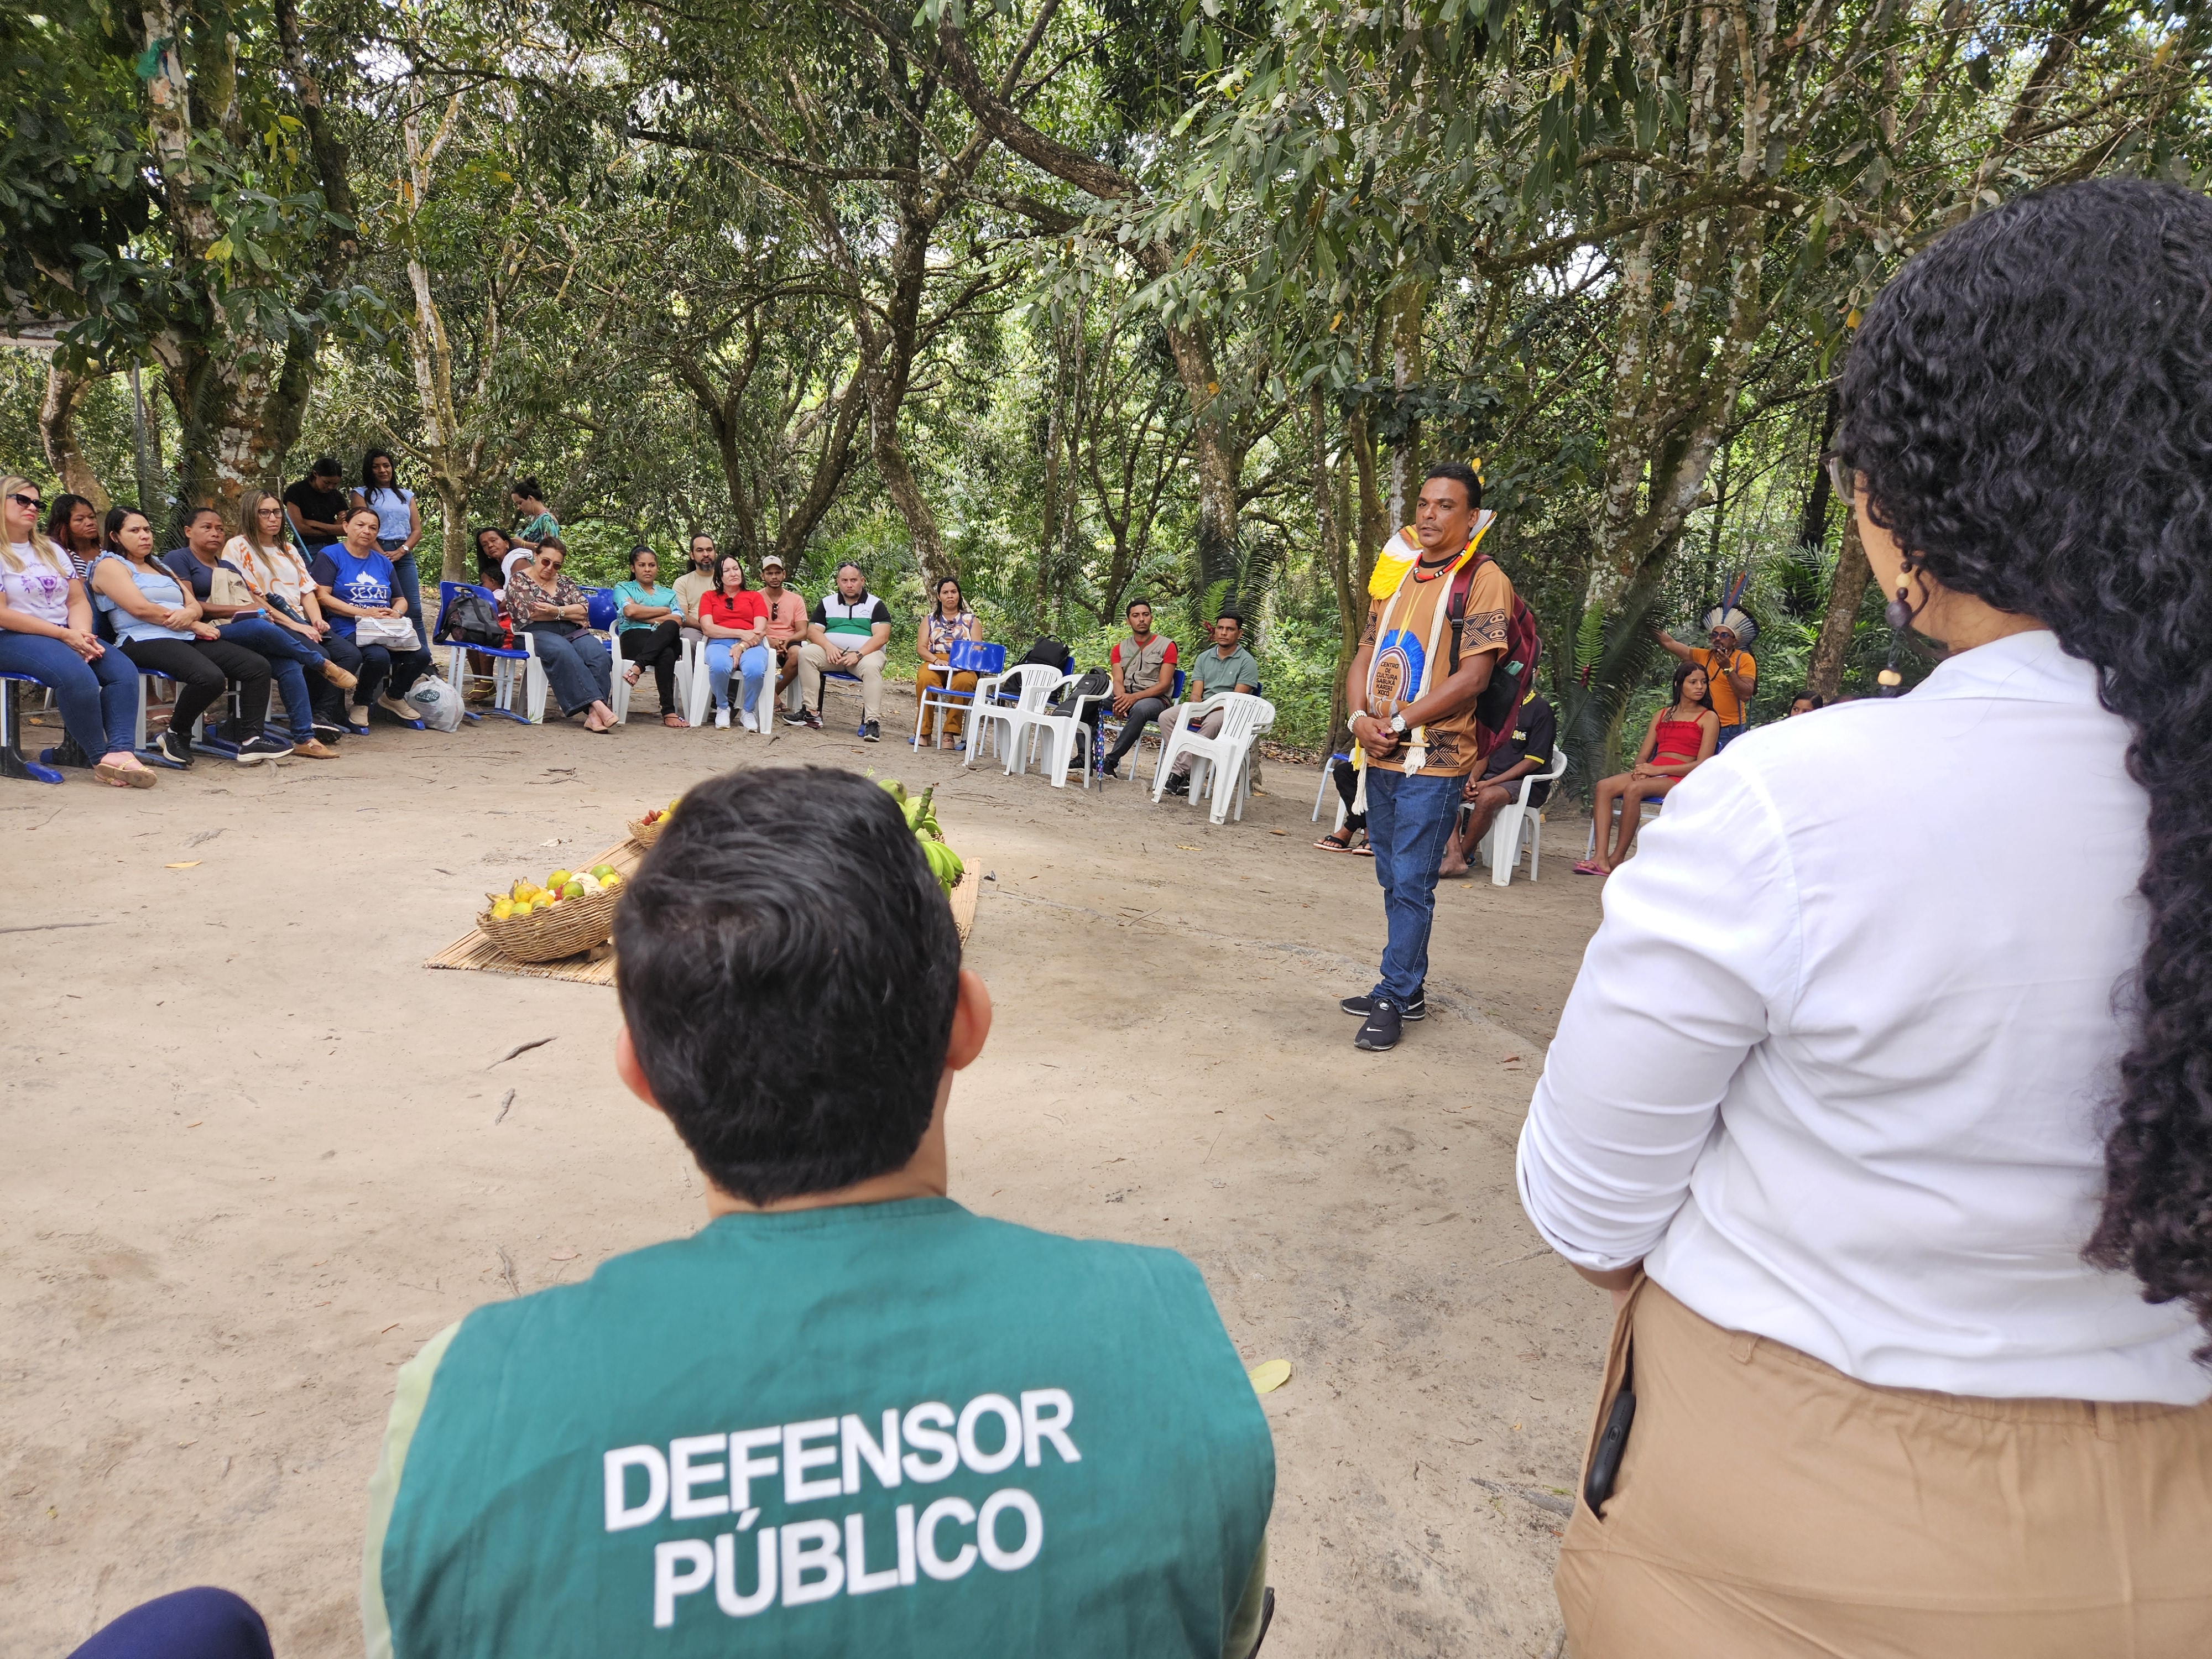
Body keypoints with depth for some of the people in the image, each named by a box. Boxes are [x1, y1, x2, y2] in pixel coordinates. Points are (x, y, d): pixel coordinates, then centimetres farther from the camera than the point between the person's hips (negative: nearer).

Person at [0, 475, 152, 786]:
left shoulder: (52, 550, 20)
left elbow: (78, 601, 13)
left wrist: (82, 633, -9)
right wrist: (64, 635, -15)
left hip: (67, 636, 6)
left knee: (124, 670, -23)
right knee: (77, 675, -35)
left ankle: (119, 751, -36)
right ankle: (101, 758, -26)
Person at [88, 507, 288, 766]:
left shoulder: (160, 567, 30)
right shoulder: (109, 565, 6)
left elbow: (194, 605, 19)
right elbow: (141, 608, -9)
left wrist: (189, 613, -7)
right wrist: (194, 625, -6)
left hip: (187, 639, 8)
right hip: (145, 642, -8)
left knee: (258, 666, -13)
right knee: (211, 677, -35)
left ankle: (251, 739, -17)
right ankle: (176, 735, -12)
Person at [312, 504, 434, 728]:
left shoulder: (382, 562, 22)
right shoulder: (330, 556, 5)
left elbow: (401, 600, 24)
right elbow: (322, 597, -7)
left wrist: (397, 612, -1)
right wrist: (363, 612, -16)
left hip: (388, 630, 6)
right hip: (349, 630, -5)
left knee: (422, 654, -23)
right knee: (379, 656, -37)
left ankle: (394, 697, 6)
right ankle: (361, 705, -7)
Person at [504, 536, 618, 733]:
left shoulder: (564, 582, 23)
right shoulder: (519, 580, 11)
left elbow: (584, 609, 7)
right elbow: (527, 613, -4)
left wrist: (556, 611, -9)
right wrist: (568, 613, -1)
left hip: (572, 632, 4)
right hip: (538, 633, -4)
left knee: (599, 654, -30)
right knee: (563, 652, -39)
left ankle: (594, 713, -43)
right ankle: (598, 704, -48)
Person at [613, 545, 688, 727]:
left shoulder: (669, 594, 30)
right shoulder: (623, 588, 24)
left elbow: (678, 620, 8)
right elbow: (630, 611, -1)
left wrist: (643, 617, 0)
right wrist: (664, 611, 8)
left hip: (668, 639, 3)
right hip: (634, 638, -3)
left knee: (670, 627, -39)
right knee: (666, 655, -40)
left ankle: (637, 668, -48)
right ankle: (669, 712, -46)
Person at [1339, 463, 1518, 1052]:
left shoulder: (1483, 579, -7)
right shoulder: (1398, 575, 15)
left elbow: (1472, 676, -15)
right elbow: (1365, 656, 14)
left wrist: (1398, 724, -15)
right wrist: (1360, 717, -4)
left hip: (1434, 760, -7)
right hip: (1382, 758, 7)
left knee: (1411, 883, -4)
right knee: (1393, 881, 14)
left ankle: (1393, 1000, 5)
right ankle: (1408, 989, 26)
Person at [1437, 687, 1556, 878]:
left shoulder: (1540, 709, -8)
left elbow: (1534, 760, -13)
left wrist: (1489, 783, -18)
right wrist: (1474, 777, -6)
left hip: (1527, 784, -7)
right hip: (1491, 777, 8)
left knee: (1487, 797, -37)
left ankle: (1462, 856, -21)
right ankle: (1454, 856, -29)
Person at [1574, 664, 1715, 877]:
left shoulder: (1709, 718, 6)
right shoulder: (1662, 715, 22)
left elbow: (1702, 765, -6)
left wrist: (1658, 769, -14)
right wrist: (1641, 770, -8)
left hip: (1680, 780, -5)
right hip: (1652, 774, 5)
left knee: (1633, 789, -35)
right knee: (1604, 786, -24)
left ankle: (1617, 858, -28)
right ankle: (1601, 858, -36)